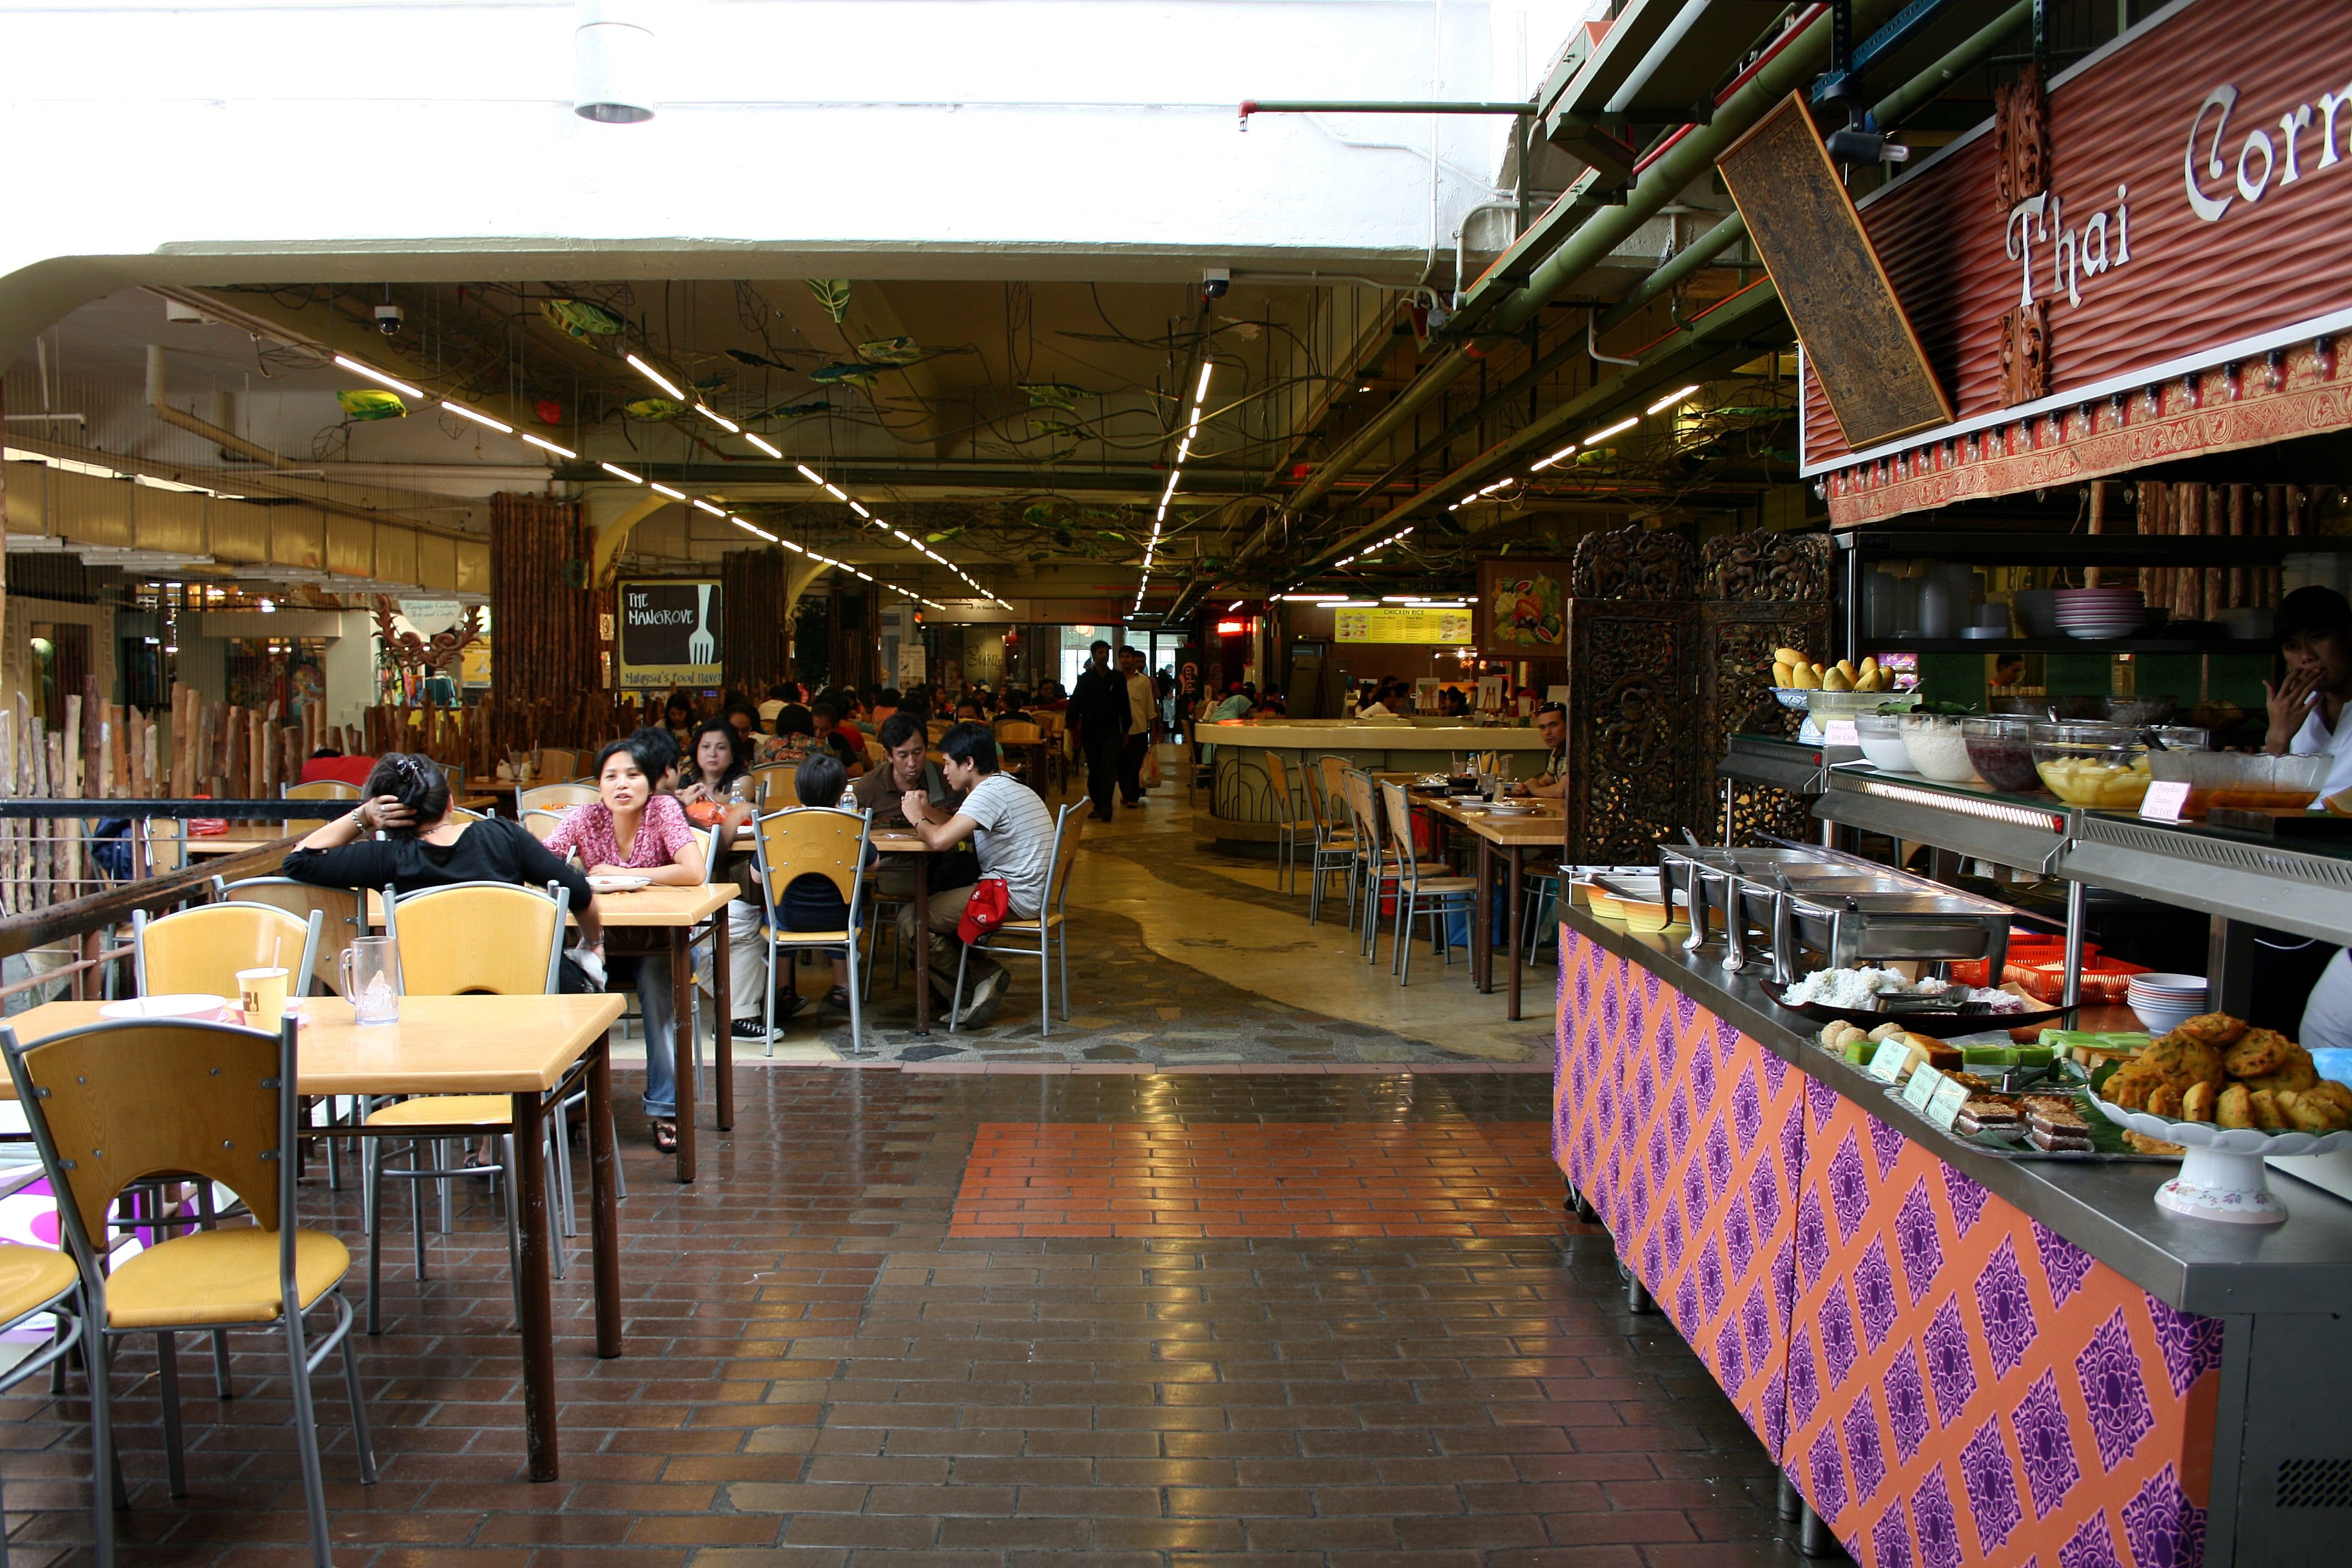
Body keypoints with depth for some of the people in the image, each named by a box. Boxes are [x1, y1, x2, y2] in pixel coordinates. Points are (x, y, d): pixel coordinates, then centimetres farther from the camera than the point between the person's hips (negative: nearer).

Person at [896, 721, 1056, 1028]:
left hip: (1012, 898, -11)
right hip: (1028, 895, 11)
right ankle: (984, 975, 9)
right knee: (934, 902, 22)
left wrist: (917, 818, -6)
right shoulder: (1006, 785, 16)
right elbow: (962, 829, 24)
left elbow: (940, 840, -27)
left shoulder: (989, 793, -17)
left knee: (911, 919, -8)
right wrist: (928, 811, 7)